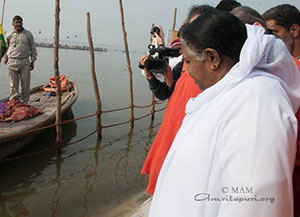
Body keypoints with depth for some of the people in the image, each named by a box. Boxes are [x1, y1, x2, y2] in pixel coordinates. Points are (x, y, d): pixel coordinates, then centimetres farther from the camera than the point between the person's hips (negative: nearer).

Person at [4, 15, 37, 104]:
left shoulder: (28, 34, 7)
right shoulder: (9, 35, 9)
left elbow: (33, 48, 9)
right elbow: (6, 48, 23)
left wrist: (33, 61, 4)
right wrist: (6, 57, 12)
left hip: (25, 62, -1)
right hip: (12, 62, 1)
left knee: (26, 84, 2)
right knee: (13, 85, 3)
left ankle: (24, 102, 13)